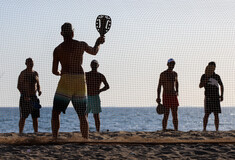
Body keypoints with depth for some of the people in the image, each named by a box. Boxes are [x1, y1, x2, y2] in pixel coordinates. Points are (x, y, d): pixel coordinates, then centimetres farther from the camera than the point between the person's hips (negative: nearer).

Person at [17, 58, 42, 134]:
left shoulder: (35, 73, 12)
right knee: (23, 117, -7)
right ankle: (20, 133, -5)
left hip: (34, 97, 5)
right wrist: (24, 96, -19)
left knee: (35, 117, 3)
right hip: (25, 98, -5)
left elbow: (38, 85, 18)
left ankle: (36, 133, 6)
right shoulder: (23, 73, -5)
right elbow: (19, 86, -9)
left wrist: (39, 90, -4)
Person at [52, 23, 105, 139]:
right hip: (80, 81, 2)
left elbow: (54, 71, 4)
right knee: (82, 116, 11)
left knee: (55, 113, 5)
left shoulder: (57, 49, 2)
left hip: (65, 81, -2)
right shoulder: (81, 45, 6)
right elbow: (94, 52, 27)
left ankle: (55, 139, -8)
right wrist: (98, 43, 44)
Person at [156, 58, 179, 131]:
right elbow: (159, 86, -6)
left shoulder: (175, 74, 13)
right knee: (166, 115, -8)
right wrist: (158, 97, -13)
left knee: (175, 115, 3)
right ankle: (164, 130, -6)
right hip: (166, 96, -5)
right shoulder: (163, 74, -4)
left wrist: (177, 91, 18)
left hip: (174, 96, 5)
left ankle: (176, 130, 6)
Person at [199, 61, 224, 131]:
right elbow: (200, 86, -5)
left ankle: (217, 130, 2)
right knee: (207, 114, -8)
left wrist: (222, 95, 13)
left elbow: (221, 85, 23)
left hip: (216, 97, 2)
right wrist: (205, 80, -18)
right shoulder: (204, 76, 2)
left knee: (216, 114, 0)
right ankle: (204, 129, -2)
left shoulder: (217, 76, 10)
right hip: (208, 97, -2)